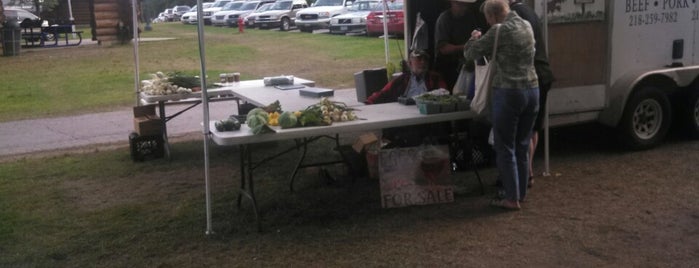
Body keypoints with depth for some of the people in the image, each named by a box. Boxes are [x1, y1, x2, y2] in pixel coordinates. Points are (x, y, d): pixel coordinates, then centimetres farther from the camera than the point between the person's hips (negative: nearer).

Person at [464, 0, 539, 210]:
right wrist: (485, 40, 31)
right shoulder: (527, 26, 10)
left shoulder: (499, 31, -13)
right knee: (522, 146, 16)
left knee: (505, 148, 3)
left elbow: (470, 54, -4)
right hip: (532, 90, 7)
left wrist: (474, 38, 16)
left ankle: (512, 199, 7)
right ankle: (521, 193, 25)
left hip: (509, 93, -7)